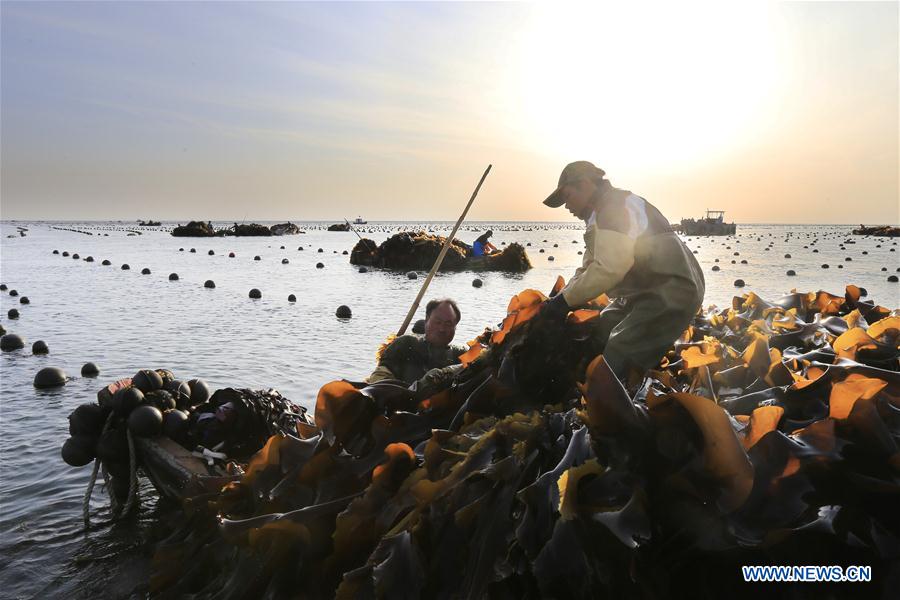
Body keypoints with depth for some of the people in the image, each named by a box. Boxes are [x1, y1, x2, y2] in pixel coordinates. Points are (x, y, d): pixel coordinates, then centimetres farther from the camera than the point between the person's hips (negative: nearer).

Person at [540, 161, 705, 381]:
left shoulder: (617, 205, -14)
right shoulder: (600, 217, 20)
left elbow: (609, 269, -26)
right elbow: (588, 270, 21)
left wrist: (565, 300, -17)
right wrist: (559, 299, 5)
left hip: (671, 293, -11)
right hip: (643, 294, 11)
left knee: (616, 364, -18)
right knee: (595, 339, 8)